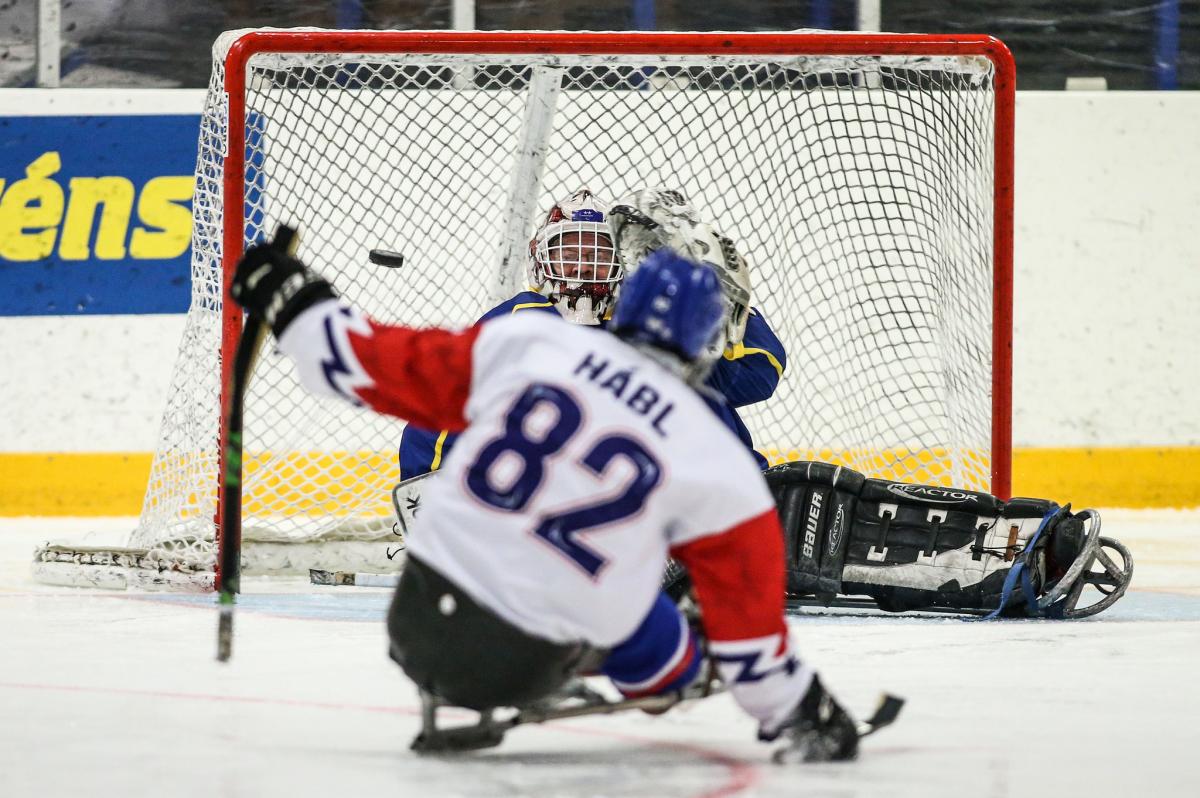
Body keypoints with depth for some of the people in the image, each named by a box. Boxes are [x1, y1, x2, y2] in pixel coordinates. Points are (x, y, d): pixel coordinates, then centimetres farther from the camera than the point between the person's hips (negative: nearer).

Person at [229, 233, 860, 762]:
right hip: (517, 669, -1)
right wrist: (798, 714, 16)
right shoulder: (719, 463, -4)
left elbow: (381, 369, 6)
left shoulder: (526, 340, -1)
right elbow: (744, 618, 1)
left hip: (413, 619, 1)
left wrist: (291, 299, 21)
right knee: (667, 649, 24)